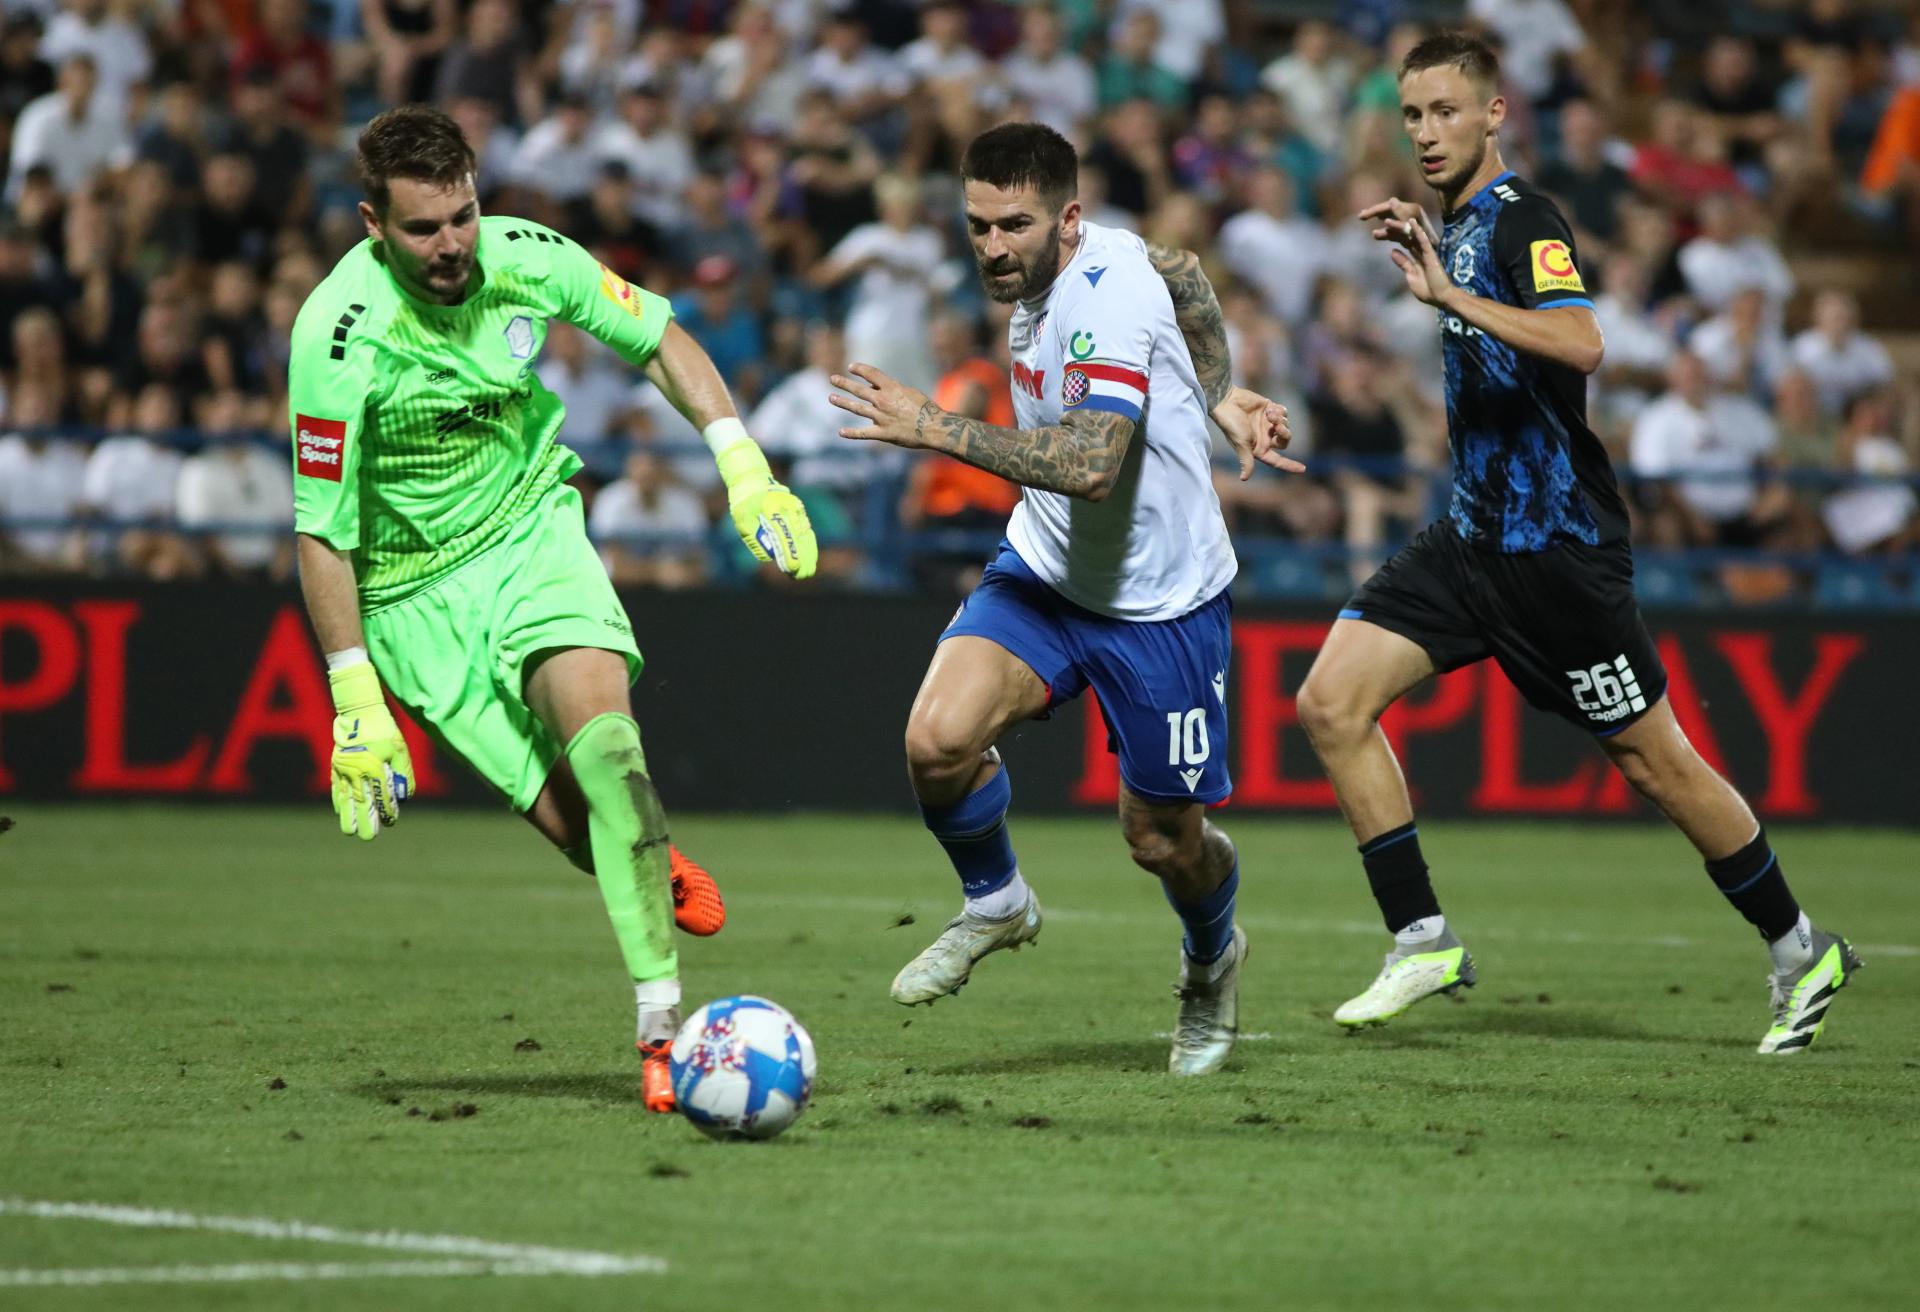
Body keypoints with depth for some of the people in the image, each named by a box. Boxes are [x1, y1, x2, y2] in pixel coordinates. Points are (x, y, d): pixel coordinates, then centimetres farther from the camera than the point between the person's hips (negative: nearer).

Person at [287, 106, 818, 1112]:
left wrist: (744, 468, -6)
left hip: (532, 529, 3)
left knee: (598, 722, -25)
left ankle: (661, 1022, -21)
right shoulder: (338, 334, -23)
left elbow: (657, 336, 5)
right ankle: (657, 875, 23)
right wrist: (356, 704, -19)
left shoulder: (524, 259, -12)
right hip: (416, 594, -3)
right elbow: (321, 530, -17)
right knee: (574, 819, -15)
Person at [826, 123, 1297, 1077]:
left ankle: (1212, 961, 42)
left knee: (1163, 841, 7)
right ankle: (995, 904, 10)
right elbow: (1183, 277, 16)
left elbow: (1090, 465, -39)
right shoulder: (1042, 268, -2)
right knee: (937, 738, -19)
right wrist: (1221, 399, 13)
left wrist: (938, 429, -36)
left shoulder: (1108, 297, -27)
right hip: (1045, 570, 6)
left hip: (1162, 604, -6)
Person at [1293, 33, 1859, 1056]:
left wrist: (1451, 293, -37)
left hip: (1554, 540, -8)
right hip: (1475, 536, 9)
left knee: (1652, 760, 1)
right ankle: (1423, 942, -3)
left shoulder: (1522, 218, -15)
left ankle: (1800, 951, 19)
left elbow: (1581, 345, -35)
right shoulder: (1461, 225, 13)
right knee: (1331, 702, -7)